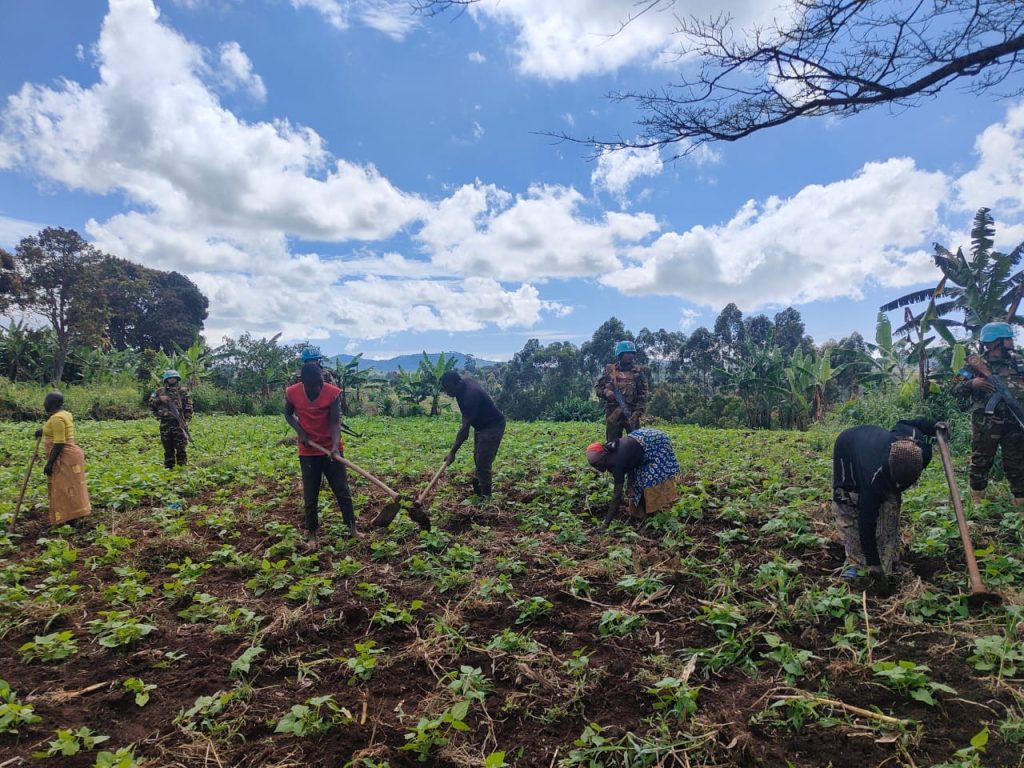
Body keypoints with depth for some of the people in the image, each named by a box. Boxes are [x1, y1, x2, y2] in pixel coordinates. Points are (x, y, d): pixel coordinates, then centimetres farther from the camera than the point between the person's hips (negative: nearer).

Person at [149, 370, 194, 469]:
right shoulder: (160, 391, 12)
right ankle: (168, 469, 15)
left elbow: (188, 408, 3)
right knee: (168, 449, 9)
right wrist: (159, 399, -7)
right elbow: (151, 406, 9)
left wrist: (186, 420, -7)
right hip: (165, 425, 3)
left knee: (181, 448, -4)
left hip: (179, 424, -2)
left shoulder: (183, 391, 6)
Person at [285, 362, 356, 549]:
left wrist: (335, 446, -31)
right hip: (308, 452, 1)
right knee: (310, 495, 7)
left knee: (342, 490, 6)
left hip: (330, 450, -1)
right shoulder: (292, 393, -10)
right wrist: (300, 432, -10)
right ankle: (311, 535, 20)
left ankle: (352, 528, 18)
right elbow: (288, 415, 7)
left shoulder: (333, 393, -15)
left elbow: (334, 422, -16)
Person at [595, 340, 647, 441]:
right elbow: (597, 386, 11)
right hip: (613, 413, 0)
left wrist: (637, 412, -9)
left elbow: (643, 394, 1)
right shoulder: (609, 369, 7)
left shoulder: (637, 371, 6)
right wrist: (606, 392, -11)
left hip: (631, 413, 0)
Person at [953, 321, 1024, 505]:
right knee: (981, 461, 5)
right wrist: (972, 383, -23)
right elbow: (956, 389, -5)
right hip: (986, 423, -4)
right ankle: (977, 501, 16)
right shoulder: (976, 364, -3)